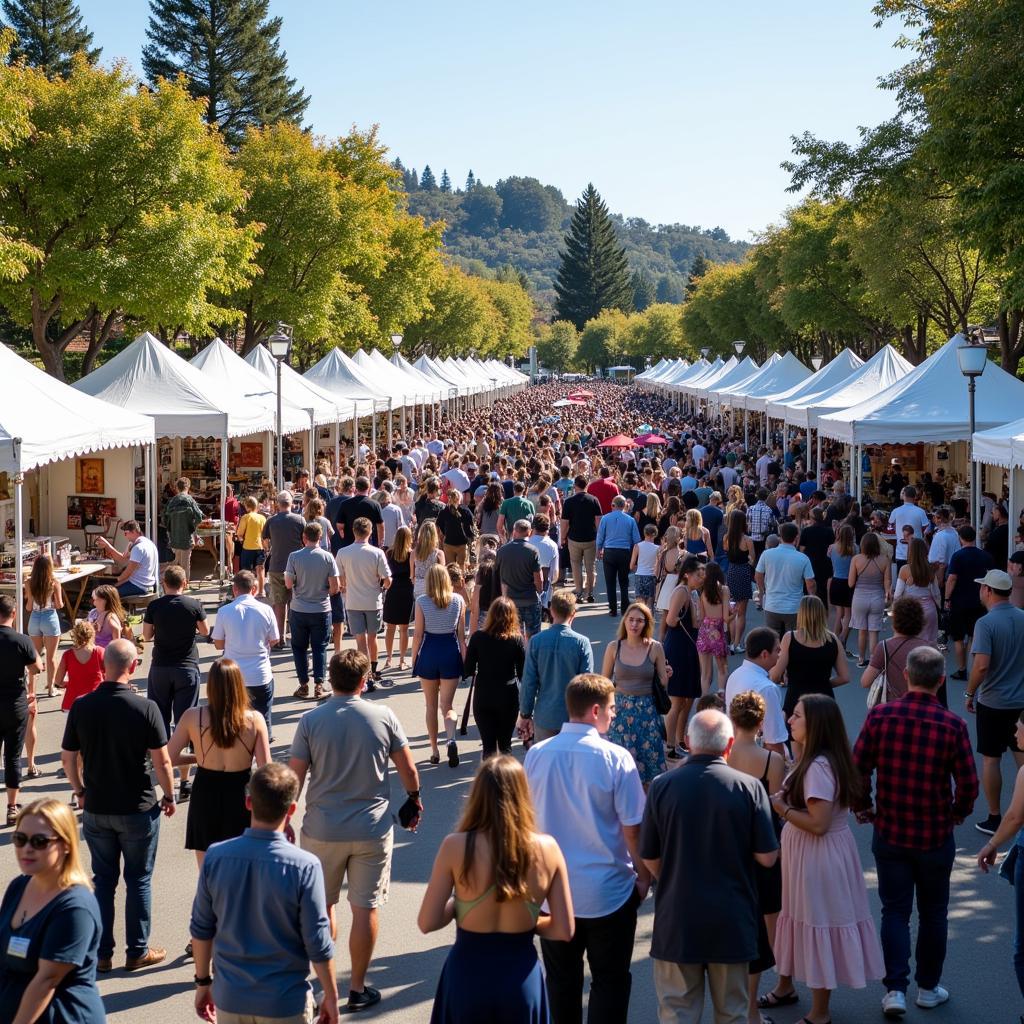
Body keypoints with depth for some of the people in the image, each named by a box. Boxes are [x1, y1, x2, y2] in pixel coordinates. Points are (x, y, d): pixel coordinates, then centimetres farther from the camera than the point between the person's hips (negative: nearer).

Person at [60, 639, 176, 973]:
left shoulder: (81, 707, -7)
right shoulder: (145, 708, -16)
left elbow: (67, 758, 1)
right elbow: (161, 761, -13)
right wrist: (169, 796, 2)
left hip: (96, 809, 3)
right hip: (138, 808, -3)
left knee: (103, 880, 15)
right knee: (138, 880, 11)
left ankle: (101, 954, 21)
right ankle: (137, 952, 18)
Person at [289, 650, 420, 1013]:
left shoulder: (310, 721, -7)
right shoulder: (383, 716, -6)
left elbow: (294, 777, -5)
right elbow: (408, 770, 1)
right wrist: (414, 799, 20)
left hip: (322, 830, 0)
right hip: (372, 829, 0)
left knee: (322, 907, 17)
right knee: (365, 909, 8)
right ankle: (358, 989, 16)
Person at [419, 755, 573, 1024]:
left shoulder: (456, 846, -15)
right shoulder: (547, 848, -10)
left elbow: (427, 923, -11)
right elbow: (564, 931, -5)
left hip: (467, 975, -1)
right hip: (522, 978, 1)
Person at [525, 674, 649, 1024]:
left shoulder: (536, 755, -5)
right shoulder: (616, 758, -16)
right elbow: (632, 828, -13)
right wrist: (643, 876, 2)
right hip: (608, 892, -4)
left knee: (562, 982, 17)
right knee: (610, 982, 10)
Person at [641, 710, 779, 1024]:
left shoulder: (662, 786, -9)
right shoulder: (749, 787, -10)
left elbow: (650, 859, -2)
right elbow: (767, 857, -7)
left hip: (677, 918, 0)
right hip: (732, 920, 0)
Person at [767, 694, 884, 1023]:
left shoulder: (818, 767, -26)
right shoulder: (814, 760, 5)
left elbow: (818, 824, -28)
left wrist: (780, 807, -19)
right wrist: (785, 798, 0)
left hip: (819, 857, -10)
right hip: (806, 854, 10)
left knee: (819, 927, 4)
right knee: (801, 919, 23)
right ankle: (785, 986, 41)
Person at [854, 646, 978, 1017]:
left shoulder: (880, 715, -12)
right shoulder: (953, 725, -15)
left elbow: (858, 769, -9)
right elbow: (968, 784, -10)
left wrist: (862, 807, 9)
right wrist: (958, 812, 10)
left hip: (889, 833, 1)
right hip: (936, 836, -1)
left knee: (894, 911, 11)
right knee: (932, 913, 16)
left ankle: (895, 989, 3)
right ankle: (928, 987, 27)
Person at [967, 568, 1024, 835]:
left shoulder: (986, 623, -19)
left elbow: (981, 665, -26)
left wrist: (969, 694, -11)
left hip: (993, 703, -5)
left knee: (990, 759, 6)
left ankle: (994, 819, 13)